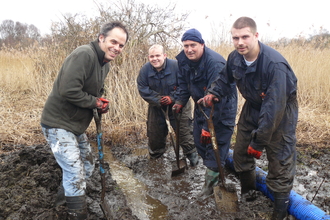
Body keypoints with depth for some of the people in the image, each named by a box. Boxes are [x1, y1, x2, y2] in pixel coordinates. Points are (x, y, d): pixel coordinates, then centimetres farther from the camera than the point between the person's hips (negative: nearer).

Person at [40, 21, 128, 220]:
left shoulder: (105, 64, 7)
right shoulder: (84, 54, -24)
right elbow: (68, 91, -32)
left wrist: (102, 103, -3)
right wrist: (95, 102, -19)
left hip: (77, 125, 10)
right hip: (59, 124, -10)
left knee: (87, 167, 21)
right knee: (75, 173, -8)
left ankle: (63, 198, 45)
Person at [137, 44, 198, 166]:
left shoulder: (176, 66, -21)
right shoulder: (145, 70, -12)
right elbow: (143, 90, -11)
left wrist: (172, 98, -25)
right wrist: (158, 100, -21)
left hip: (177, 103, -3)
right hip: (156, 105, 3)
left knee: (184, 129, -4)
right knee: (154, 129, 13)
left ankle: (191, 153, 14)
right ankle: (155, 152, 38)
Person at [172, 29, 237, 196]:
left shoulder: (215, 63, -31)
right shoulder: (183, 60, -5)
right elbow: (184, 83, 11)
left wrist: (208, 126, -34)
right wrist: (180, 101, -2)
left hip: (222, 108, -8)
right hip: (201, 106, 8)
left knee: (216, 143, -8)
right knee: (199, 140, 12)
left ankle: (211, 181, 5)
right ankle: (213, 170, 32)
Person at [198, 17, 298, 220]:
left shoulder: (275, 64, -35)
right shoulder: (235, 58, -14)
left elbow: (273, 107, -34)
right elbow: (225, 78, 8)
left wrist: (259, 142, -31)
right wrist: (214, 93, -14)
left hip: (280, 111, -6)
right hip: (253, 106, 7)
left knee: (280, 161, -5)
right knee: (241, 152, 13)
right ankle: (248, 192, 37)